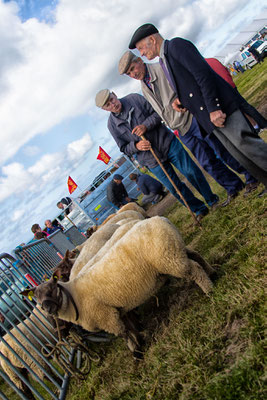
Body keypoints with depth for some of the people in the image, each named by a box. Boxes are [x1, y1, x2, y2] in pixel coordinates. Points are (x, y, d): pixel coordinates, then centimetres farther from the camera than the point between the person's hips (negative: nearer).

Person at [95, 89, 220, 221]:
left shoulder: (134, 98, -3)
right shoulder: (112, 124, 0)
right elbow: (124, 148, 3)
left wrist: (146, 125, -20)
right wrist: (136, 146, -18)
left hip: (167, 143, 0)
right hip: (152, 160, 1)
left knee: (191, 172, -1)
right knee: (175, 187, 3)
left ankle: (212, 200, 21)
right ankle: (200, 209, 24)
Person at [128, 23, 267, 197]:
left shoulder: (176, 45, -6)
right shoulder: (164, 62, 21)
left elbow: (203, 75, -17)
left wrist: (213, 108, -22)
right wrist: (180, 101, 6)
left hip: (220, 109, -8)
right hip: (208, 117, 8)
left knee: (246, 143, -10)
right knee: (240, 156, 8)